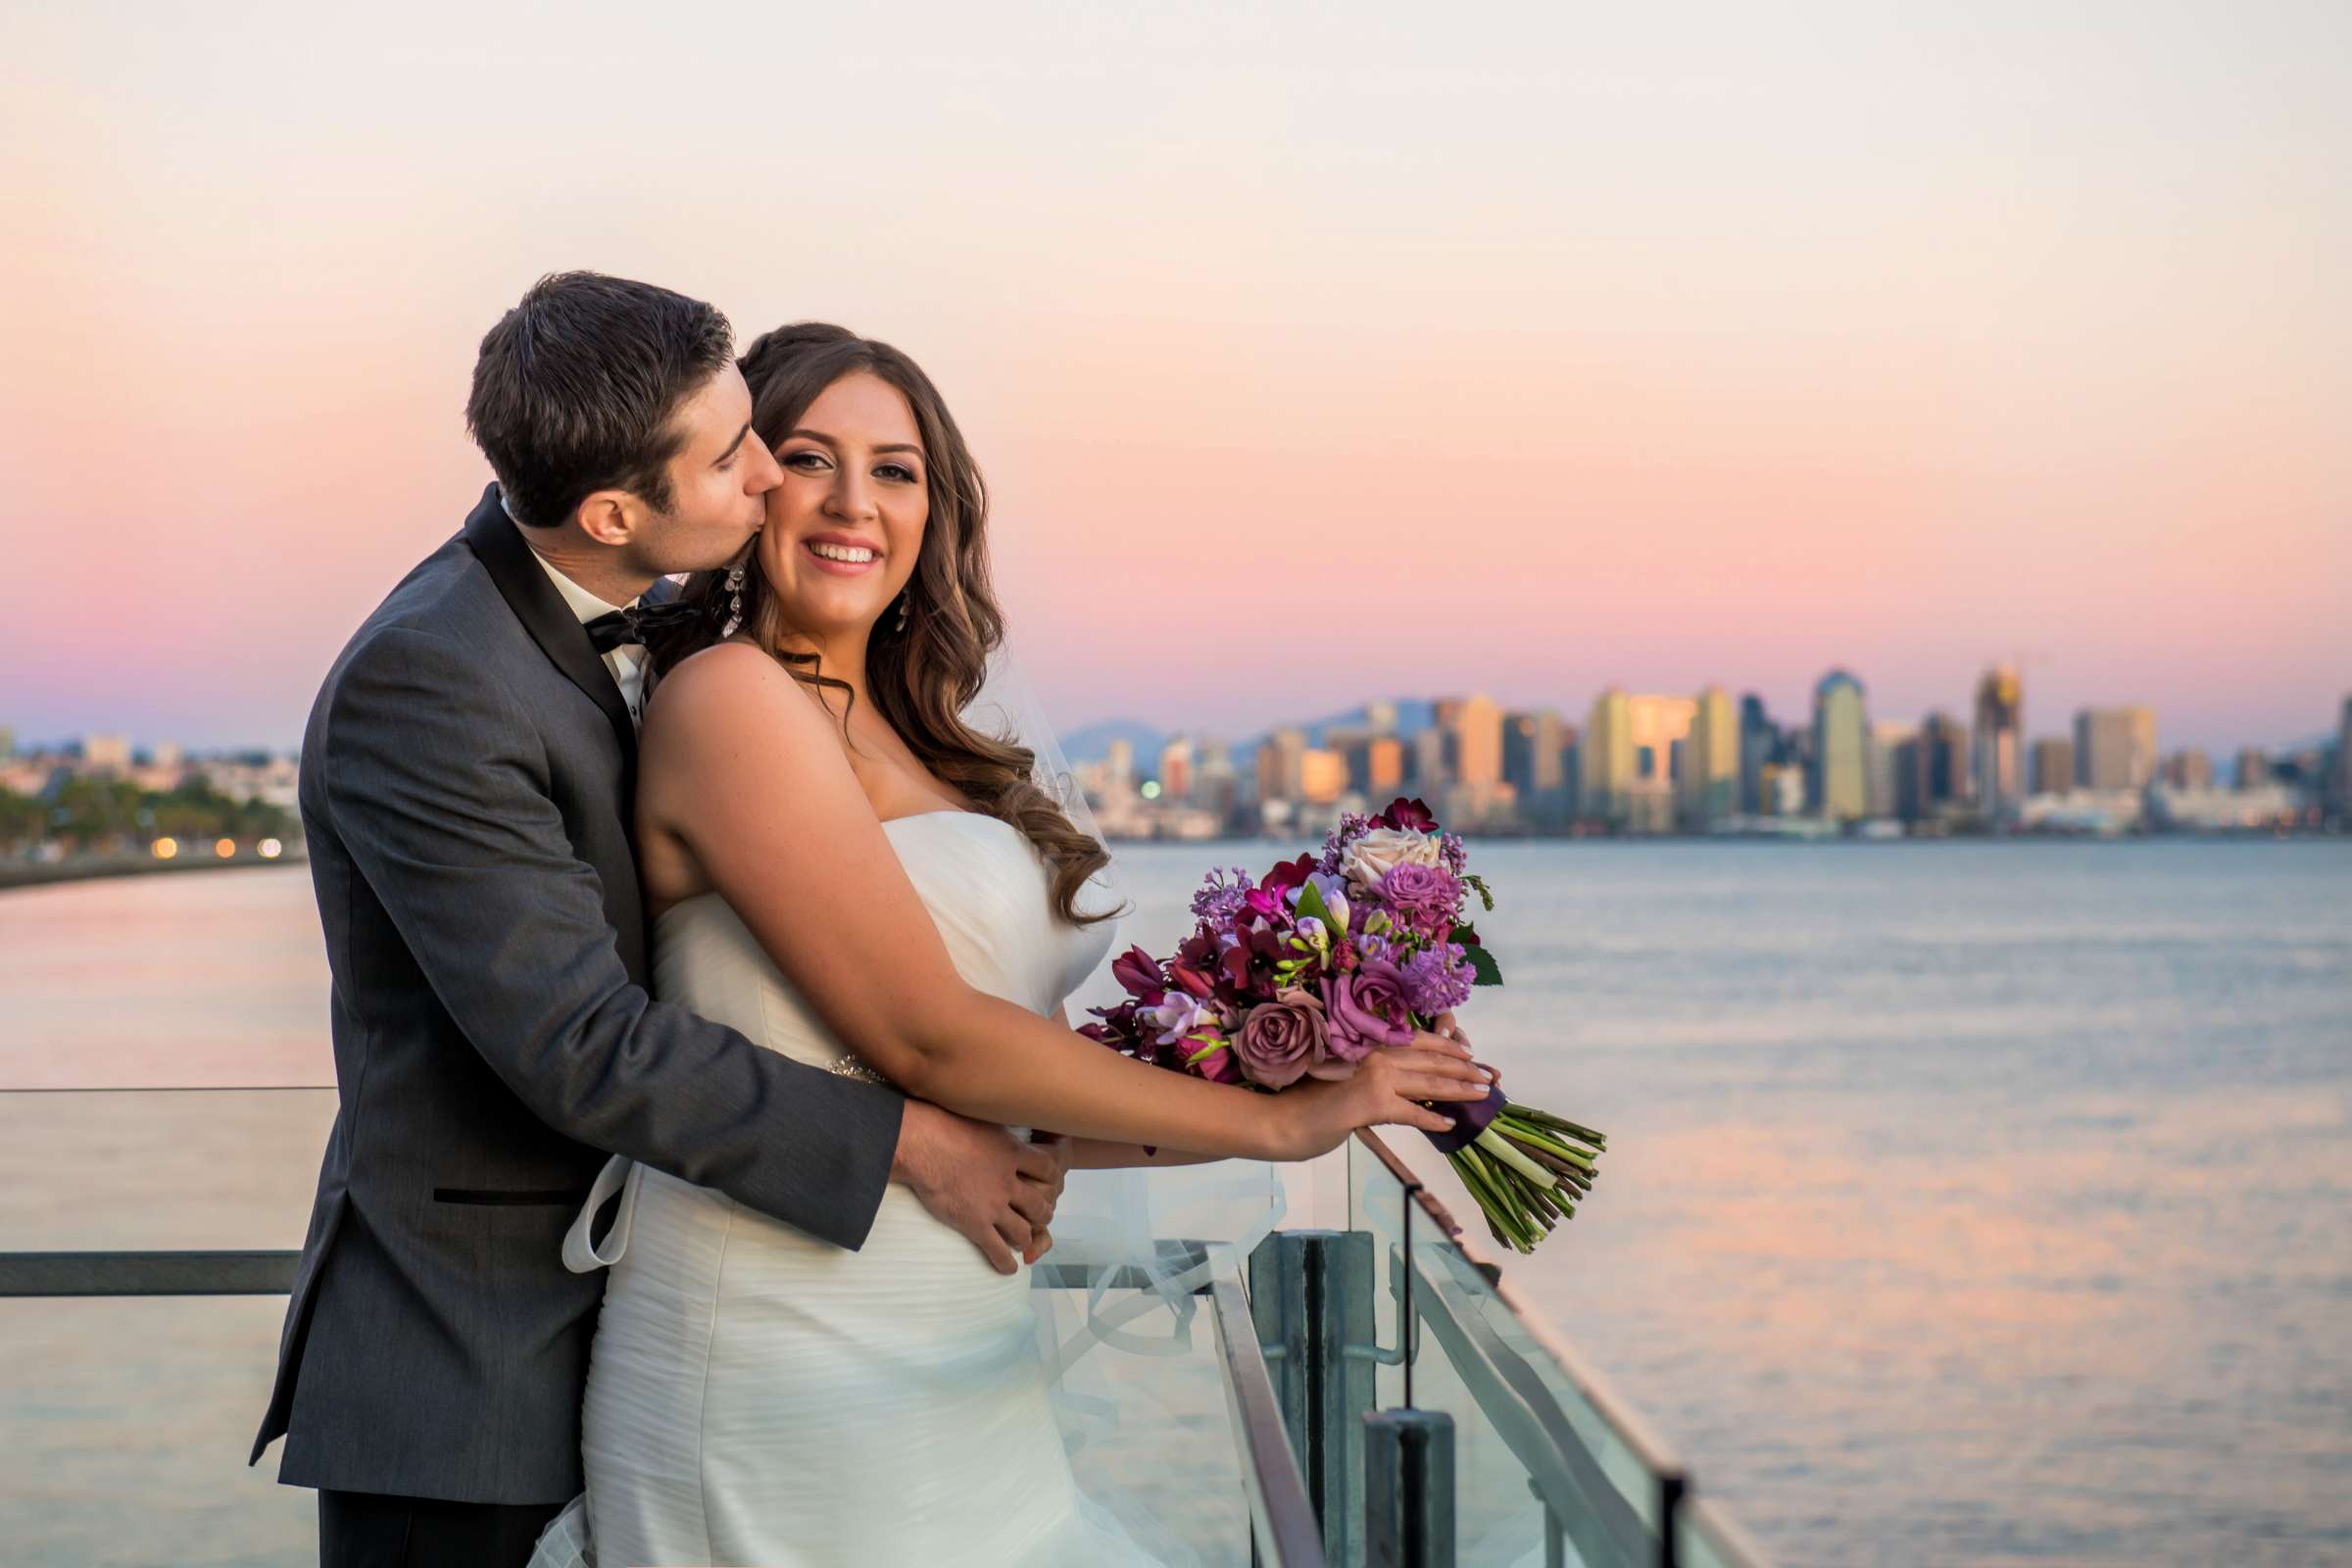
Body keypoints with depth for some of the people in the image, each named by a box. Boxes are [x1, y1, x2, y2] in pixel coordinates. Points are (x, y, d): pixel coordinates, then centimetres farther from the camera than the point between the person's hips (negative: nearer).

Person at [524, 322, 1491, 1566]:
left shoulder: (906, 740, 13)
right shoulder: (728, 696, -9)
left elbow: (998, 1109, 9)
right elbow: (923, 1041, -14)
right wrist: (1276, 1121, -8)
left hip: (950, 1381, 7)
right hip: (787, 1361, -7)